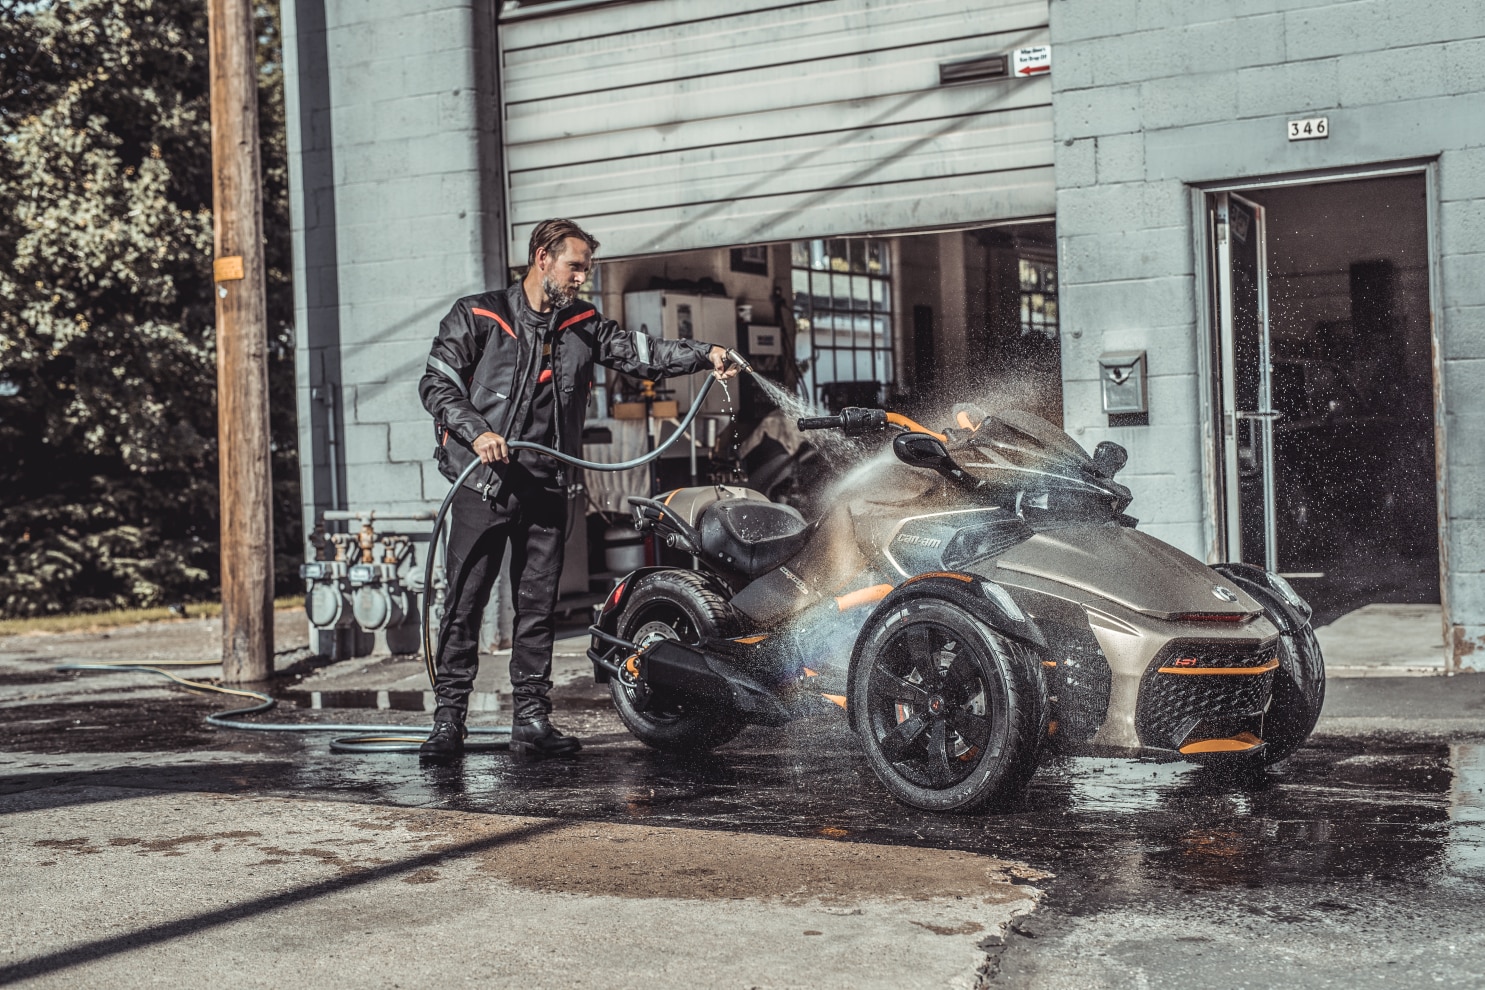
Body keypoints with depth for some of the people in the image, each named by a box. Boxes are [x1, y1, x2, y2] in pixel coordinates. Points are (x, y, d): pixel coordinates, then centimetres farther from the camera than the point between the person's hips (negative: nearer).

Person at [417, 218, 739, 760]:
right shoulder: (476, 316, 1)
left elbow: (638, 352, 4)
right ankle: (448, 719, 3)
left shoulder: (582, 324, 13)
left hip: (547, 487, 4)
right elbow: (436, 383, -2)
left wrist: (703, 354, -10)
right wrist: (476, 431, -16)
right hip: (483, 482, -4)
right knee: (464, 600, -4)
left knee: (538, 606, 6)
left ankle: (531, 720, 12)